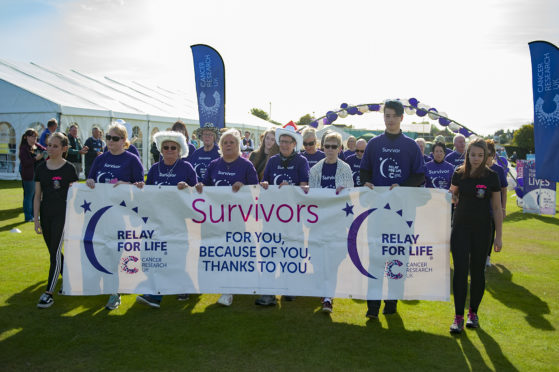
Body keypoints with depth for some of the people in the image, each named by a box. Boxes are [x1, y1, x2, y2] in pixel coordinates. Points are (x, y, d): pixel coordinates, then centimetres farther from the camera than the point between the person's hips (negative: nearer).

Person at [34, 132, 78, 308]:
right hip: (46, 214, 5)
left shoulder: (69, 168, -5)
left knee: (55, 252, -8)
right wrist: (36, 218, 6)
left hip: (62, 214, -5)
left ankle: (48, 293, -5)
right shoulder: (41, 168, 6)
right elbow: (37, 196, 9)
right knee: (54, 252, 13)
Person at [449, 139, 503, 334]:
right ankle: (458, 316, 0)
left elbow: (497, 208, 1)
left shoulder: (491, 177, -3)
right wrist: (452, 197, -7)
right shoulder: (459, 174, 0)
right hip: (460, 227, 1)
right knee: (460, 270, -5)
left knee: (477, 271, 8)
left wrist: (498, 236, 0)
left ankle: (473, 313, 24)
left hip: (482, 229, 0)